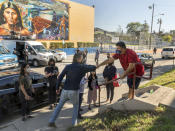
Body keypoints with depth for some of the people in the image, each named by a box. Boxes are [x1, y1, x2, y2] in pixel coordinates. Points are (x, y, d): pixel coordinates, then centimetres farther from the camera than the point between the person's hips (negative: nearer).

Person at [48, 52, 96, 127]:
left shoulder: (67, 67, 3)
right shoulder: (82, 67, -6)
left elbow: (60, 77, 0)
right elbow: (94, 68, 4)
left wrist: (57, 88, 10)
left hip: (65, 90, 3)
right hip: (74, 91, -3)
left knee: (59, 106, 22)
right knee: (76, 105, 25)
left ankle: (51, 122, 20)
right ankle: (74, 122, 25)